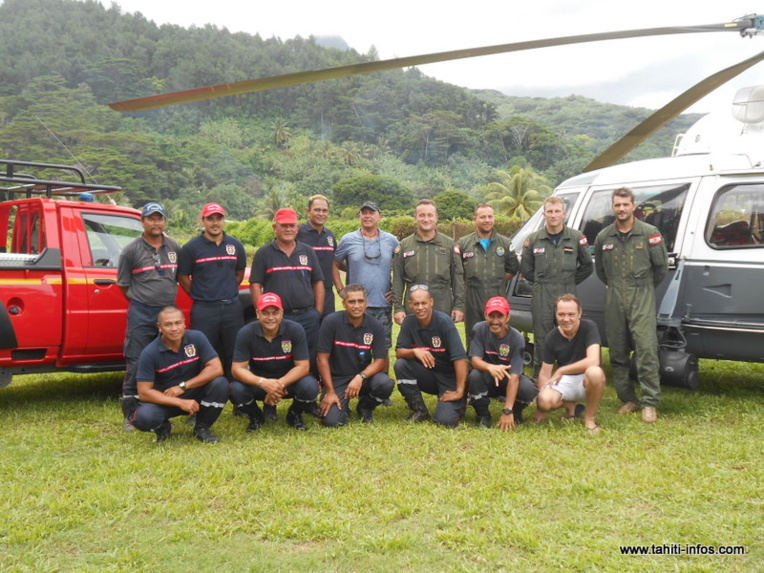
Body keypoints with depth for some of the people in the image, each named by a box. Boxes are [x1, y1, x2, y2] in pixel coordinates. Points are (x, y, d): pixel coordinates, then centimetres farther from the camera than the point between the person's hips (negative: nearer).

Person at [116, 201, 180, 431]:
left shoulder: (174, 248, 9)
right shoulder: (131, 250, -1)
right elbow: (123, 284, 4)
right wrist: (141, 302, 6)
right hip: (141, 314, -3)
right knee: (136, 365, -2)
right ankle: (130, 415, 5)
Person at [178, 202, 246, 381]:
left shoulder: (236, 246, 7)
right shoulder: (191, 247, -3)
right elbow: (183, 277, 3)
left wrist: (229, 293, 12)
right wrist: (198, 296, 4)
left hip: (232, 308, 3)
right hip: (204, 310, -3)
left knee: (235, 355, 8)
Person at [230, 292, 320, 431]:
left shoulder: (295, 330, -17)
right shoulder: (245, 333, -16)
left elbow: (303, 366, -17)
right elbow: (237, 369, -19)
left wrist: (280, 384, -33)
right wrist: (263, 382, -37)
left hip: (289, 380, 0)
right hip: (258, 382, 0)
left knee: (310, 387, -32)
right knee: (236, 390, -31)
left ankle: (295, 415, 5)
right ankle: (255, 417, 6)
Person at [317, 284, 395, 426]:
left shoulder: (375, 325, -6)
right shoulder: (331, 322, -12)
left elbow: (380, 360, -7)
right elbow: (323, 358, -10)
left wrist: (360, 377, -26)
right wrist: (330, 392, -13)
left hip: (364, 375, 2)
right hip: (336, 378, -2)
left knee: (386, 384, -30)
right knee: (332, 421, -23)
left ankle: (365, 407, 5)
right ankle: (342, 406, 17)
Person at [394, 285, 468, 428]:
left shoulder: (444, 321, -19)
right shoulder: (409, 322, -5)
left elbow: (460, 358, -23)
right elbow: (398, 352, -7)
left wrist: (459, 392, -24)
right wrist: (414, 351, -29)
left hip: (448, 377, -4)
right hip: (426, 375, 4)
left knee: (445, 420, -23)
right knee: (400, 365, -22)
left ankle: (459, 403, 14)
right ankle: (419, 410, -4)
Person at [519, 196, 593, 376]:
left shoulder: (576, 237, 3)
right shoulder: (533, 240, 5)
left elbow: (587, 266, 12)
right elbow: (525, 269, 13)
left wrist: (570, 281, 8)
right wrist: (542, 283, 8)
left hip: (568, 295, 0)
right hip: (542, 297, 0)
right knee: (541, 339, 4)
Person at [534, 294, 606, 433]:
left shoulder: (589, 327, -16)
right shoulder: (551, 338, -7)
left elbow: (593, 361, -29)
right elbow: (545, 373, -4)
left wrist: (561, 371, -22)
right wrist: (542, 408, -9)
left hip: (586, 380, -2)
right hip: (564, 381, 2)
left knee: (594, 372, -38)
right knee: (545, 400, -29)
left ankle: (589, 418, -12)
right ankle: (569, 405, 10)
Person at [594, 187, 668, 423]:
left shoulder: (650, 233, -2)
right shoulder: (604, 237, 8)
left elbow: (661, 266, 5)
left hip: (642, 298, -4)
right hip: (614, 299, 4)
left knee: (646, 348, -11)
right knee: (617, 352, 6)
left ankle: (650, 403, -4)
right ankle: (628, 399, 18)